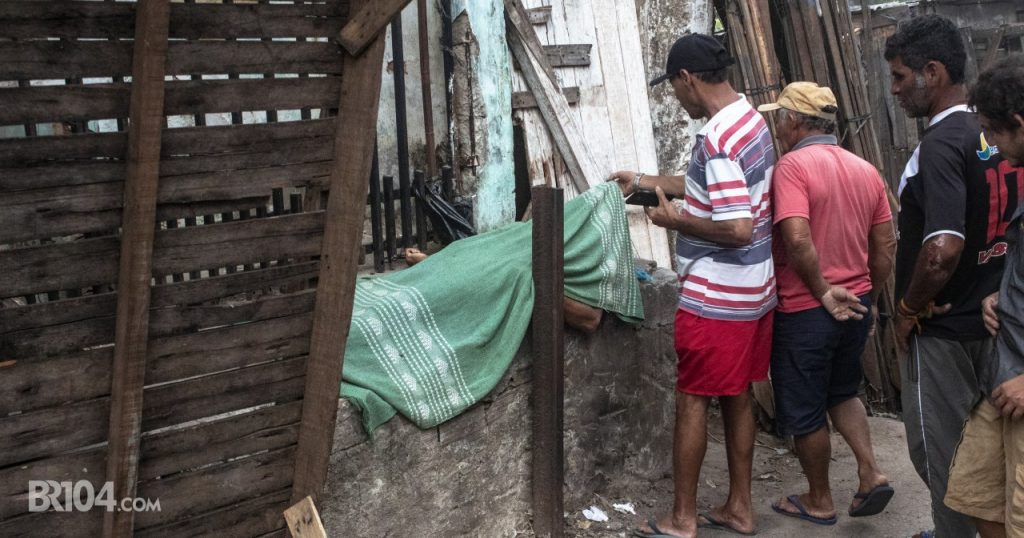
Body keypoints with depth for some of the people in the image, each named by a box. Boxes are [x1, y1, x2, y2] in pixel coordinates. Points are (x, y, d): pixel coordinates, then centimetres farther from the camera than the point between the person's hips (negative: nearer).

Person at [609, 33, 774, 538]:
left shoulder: (717, 138, -23)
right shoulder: (751, 118, 8)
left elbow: (738, 230, -28)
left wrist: (675, 220, -14)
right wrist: (645, 181, 24)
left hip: (715, 298, -9)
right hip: (752, 292, 9)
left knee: (692, 401, 4)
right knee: (737, 397, 17)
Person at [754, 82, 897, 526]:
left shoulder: (792, 165, -16)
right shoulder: (866, 170, 6)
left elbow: (798, 240, -28)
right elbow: (886, 247, 10)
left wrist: (823, 292, -17)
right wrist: (869, 298, 19)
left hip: (805, 310, -7)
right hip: (856, 304, 7)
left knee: (804, 411, 10)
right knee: (842, 391, 27)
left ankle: (819, 502, 24)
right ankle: (871, 473, 15)